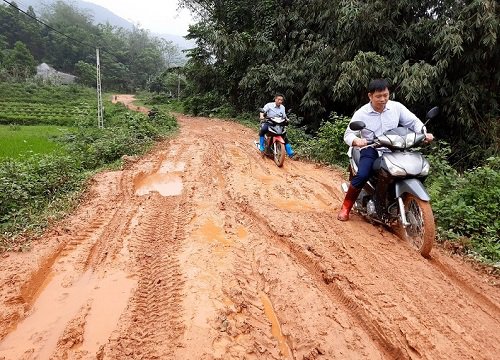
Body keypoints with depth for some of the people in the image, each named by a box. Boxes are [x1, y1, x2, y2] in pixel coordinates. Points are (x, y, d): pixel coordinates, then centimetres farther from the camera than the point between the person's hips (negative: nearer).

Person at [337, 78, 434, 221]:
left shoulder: (397, 107, 3)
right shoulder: (361, 114, -3)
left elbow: (414, 121, 10)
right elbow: (348, 134, -6)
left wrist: (424, 133, -11)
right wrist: (356, 140, -30)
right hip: (371, 150, -3)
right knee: (362, 176, -29)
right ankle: (346, 207, -8)